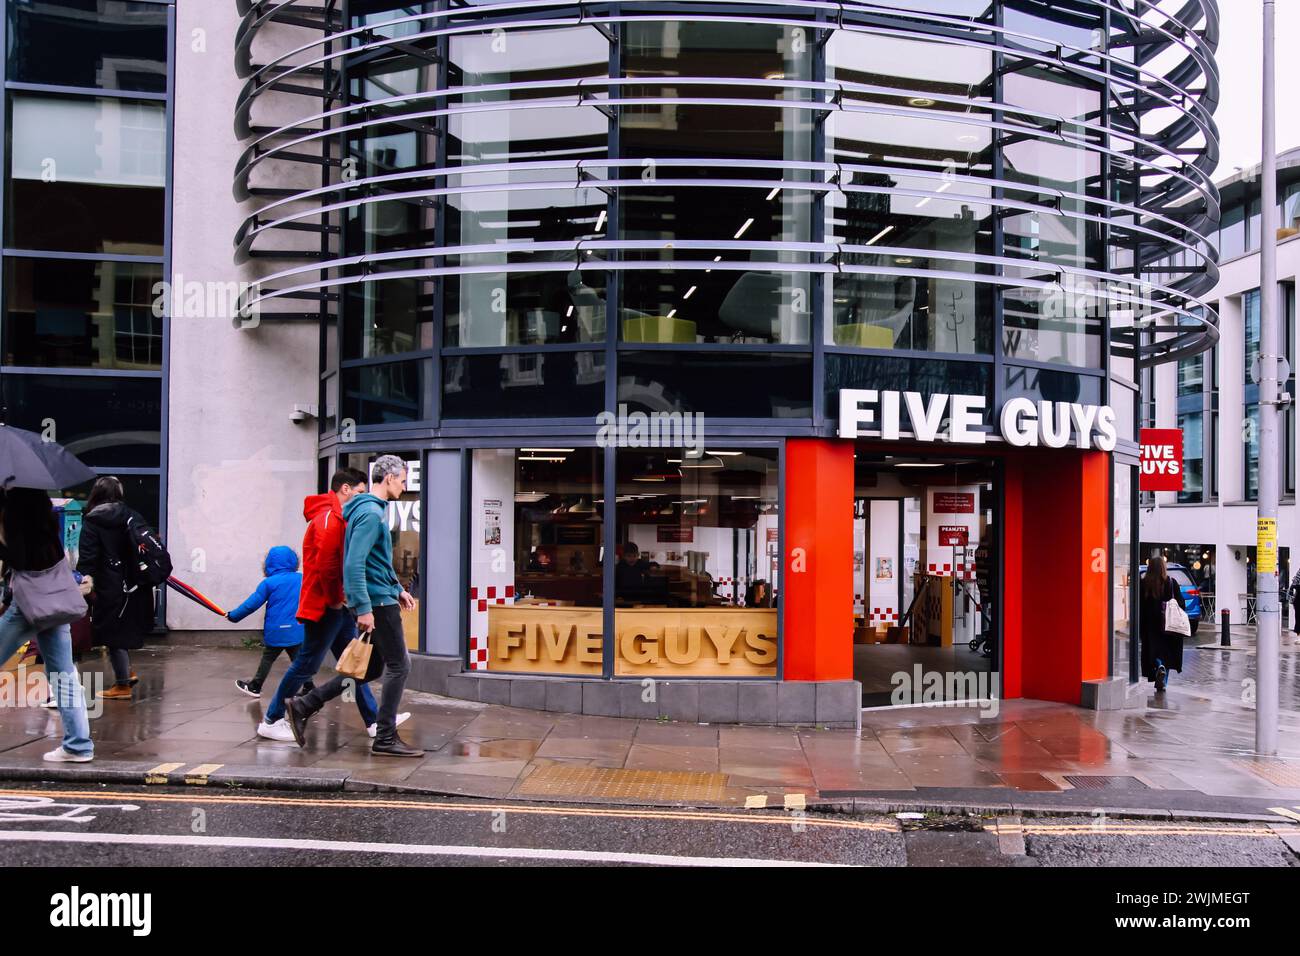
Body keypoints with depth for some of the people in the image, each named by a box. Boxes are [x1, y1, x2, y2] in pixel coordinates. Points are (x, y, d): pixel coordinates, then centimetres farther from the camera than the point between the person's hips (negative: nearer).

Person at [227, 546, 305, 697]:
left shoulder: (269, 583, -9)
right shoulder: (302, 579, -2)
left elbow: (252, 603, -5)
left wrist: (233, 615, 6)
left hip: (275, 631, -2)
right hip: (297, 631, 2)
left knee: (267, 659, 12)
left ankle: (255, 687, 24)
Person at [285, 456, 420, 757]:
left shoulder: (375, 510, 17)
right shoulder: (371, 513, -16)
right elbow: (354, 564, -23)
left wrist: (398, 589, 25)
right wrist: (363, 608, -25)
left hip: (378, 598, 10)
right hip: (377, 601, -10)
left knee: (371, 667, 14)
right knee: (399, 666, -2)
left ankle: (303, 706, 16)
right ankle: (386, 739, 5)